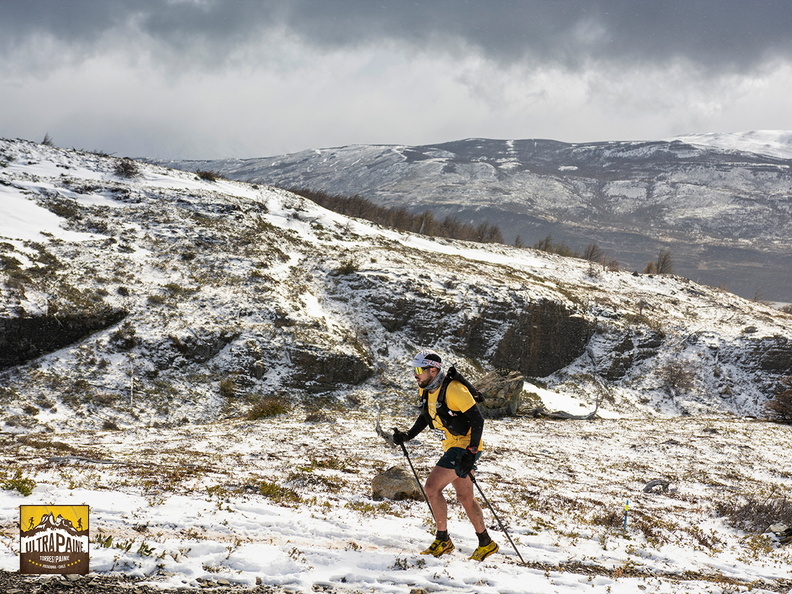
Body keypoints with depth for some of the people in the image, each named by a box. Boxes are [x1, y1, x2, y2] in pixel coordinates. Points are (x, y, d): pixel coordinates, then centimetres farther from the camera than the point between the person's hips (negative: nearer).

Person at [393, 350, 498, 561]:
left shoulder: (453, 390, -23)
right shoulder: (427, 390, 5)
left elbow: (477, 420, -21)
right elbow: (425, 417, 22)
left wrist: (471, 453, -26)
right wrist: (408, 435, 6)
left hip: (465, 446, -9)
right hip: (451, 446, 9)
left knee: (432, 487, -14)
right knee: (465, 497, 14)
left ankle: (443, 541, -3)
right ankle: (486, 543, 24)